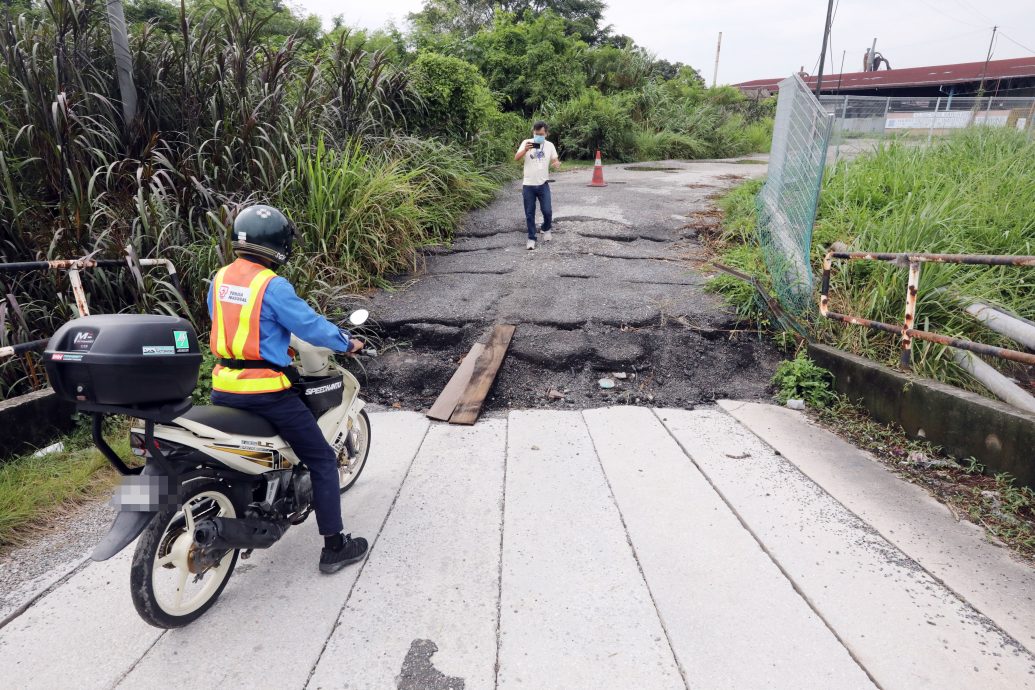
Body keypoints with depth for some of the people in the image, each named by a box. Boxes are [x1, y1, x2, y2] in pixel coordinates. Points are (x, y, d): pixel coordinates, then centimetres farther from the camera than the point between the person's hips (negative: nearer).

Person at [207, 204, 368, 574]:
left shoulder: (219, 279, 7)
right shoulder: (273, 286, -15)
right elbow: (311, 325, -11)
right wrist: (347, 343, 5)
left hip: (223, 388, 8)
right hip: (267, 392, -7)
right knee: (322, 460, 4)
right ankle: (334, 547, 8)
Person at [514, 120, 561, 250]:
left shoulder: (549, 145, 4)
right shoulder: (526, 143, -1)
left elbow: (555, 160, 9)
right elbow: (516, 158, -8)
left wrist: (557, 163, -16)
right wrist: (525, 150, -28)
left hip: (543, 185, 1)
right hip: (528, 185, -1)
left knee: (547, 211, -2)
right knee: (529, 214, 4)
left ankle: (546, 230, 27)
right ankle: (531, 238, 14)